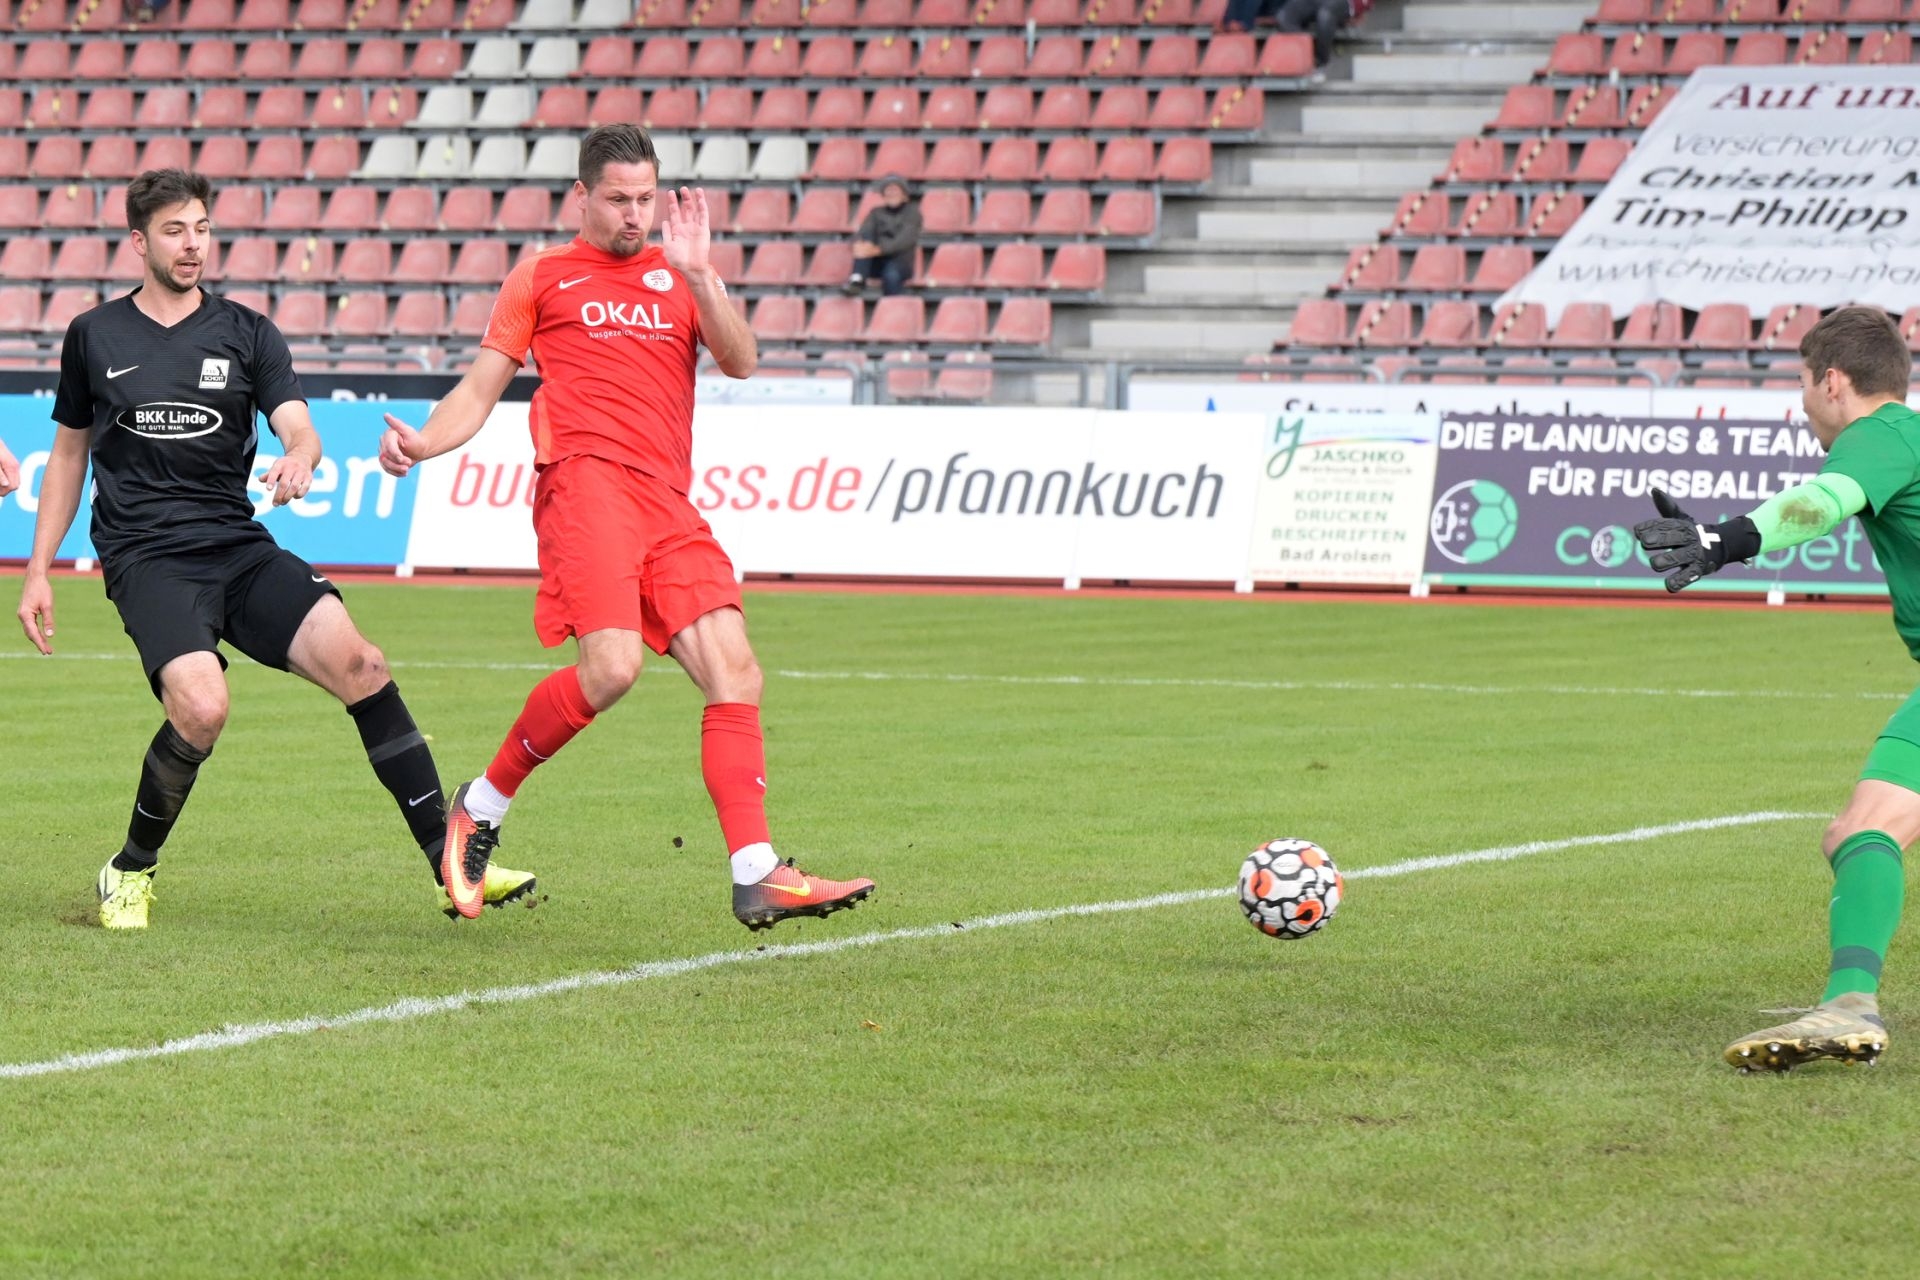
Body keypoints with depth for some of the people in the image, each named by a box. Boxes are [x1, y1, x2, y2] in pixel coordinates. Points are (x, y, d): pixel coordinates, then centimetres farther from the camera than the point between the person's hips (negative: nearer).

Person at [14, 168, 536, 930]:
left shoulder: (245, 334, 9)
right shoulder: (95, 337, 9)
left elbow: (299, 428, -3)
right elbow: (69, 453, 18)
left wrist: (298, 460, -27)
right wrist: (38, 571, 14)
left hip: (240, 550, 2)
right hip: (145, 557, -2)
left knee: (357, 663, -18)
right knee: (201, 707, -28)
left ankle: (450, 863, -15)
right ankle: (130, 872, -3)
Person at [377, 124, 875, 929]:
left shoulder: (679, 279, 23)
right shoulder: (542, 279, 16)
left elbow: (740, 361, 7)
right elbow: (479, 390, 14)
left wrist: (698, 274, -5)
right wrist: (421, 443, -4)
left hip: (668, 502, 5)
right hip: (585, 481, -5)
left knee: (735, 675, -8)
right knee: (611, 666, -24)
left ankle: (756, 877, -11)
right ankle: (482, 806, -4)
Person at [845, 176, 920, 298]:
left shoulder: (912, 211, 3)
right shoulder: (876, 212, 15)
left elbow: (907, 238, -14)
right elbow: (863, 232, -3)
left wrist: (879, 250, -30)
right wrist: (859, 244, -30)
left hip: (900, 262, -4)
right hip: (876, 263, 4)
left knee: (891, 275, -39)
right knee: (867, 234, -23)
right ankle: (858, 278, -41)